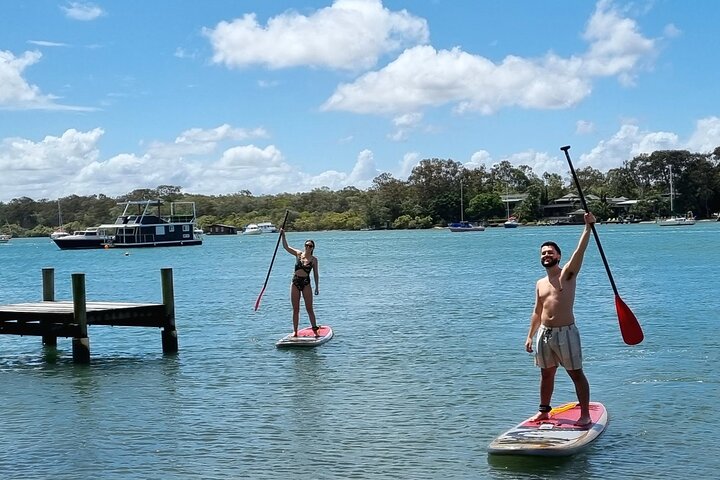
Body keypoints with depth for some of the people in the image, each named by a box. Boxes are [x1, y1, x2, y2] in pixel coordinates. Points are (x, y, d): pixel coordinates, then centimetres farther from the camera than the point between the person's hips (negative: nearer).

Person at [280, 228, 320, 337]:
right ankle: (295, 331, 10)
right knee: (295, 309, 6)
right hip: (295, 283, 2)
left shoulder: (314, 259, -1)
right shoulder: (298, 254, 4)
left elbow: (316, 274, 3)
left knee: (309, 308, 0)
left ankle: (315, 329, 7)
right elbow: (286, 247, 4)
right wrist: (283, 235, -8)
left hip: (306, 283, -2)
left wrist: (317, 287, 1)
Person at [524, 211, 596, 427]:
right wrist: (530, 336, 15)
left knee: (576, 373, -1)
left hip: (566, 332, -6)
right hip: (544, 333, 6)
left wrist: (588, 227, -28)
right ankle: (544, 410, 29)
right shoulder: (540, 284, 14)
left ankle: (585, 414, 4)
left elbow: (580, 251, -17)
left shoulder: (567, 275, -3)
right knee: (546, 374, 15)